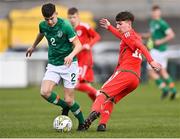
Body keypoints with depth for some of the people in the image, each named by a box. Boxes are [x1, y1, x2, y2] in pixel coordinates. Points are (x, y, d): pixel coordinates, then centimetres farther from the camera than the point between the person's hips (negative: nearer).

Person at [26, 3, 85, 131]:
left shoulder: (65, 26, -18)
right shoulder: (43, 25, -1)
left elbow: (78, 45, -17)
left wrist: (71, 55, -37)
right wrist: (33, 47, 42)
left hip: (69, 64, -5)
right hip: (53, 65, 5)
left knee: (69, 100, -7)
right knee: (45, 92, -19)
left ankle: (82, 123, 17)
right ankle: (64, 106, 9)